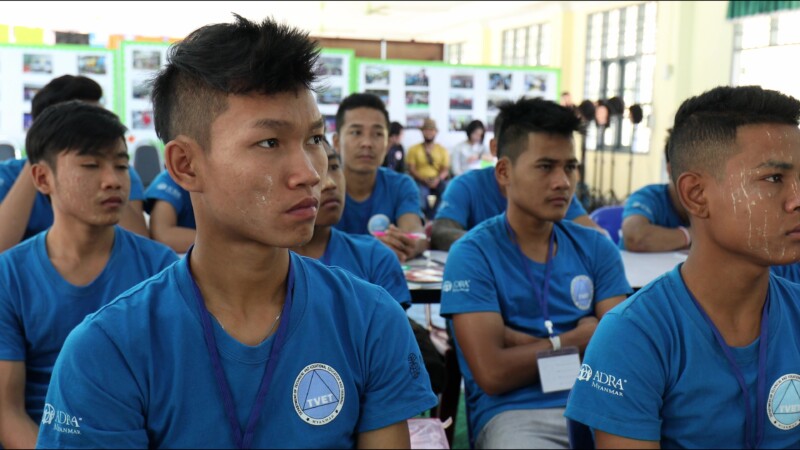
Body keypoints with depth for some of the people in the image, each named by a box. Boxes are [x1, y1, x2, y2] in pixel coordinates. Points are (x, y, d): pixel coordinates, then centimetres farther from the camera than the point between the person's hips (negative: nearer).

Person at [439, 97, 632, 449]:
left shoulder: (597, 248, 10)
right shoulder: (473, 255, -4)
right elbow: (493, 373, -12)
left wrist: (522, 341, -8)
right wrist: (576, 338, -1)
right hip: (513, 413, -5)